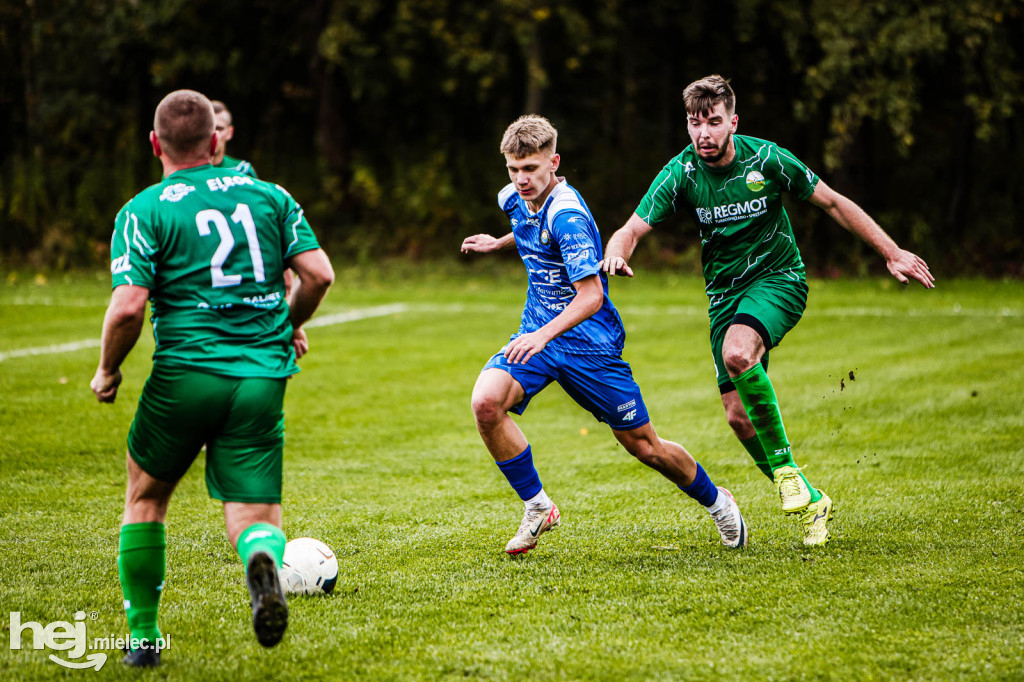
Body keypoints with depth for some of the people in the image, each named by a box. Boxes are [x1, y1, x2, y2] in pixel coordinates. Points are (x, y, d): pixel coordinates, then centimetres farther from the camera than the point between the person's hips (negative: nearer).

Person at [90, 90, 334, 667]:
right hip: (263, 379, 2)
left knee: (146, 496, 21)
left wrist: (108, 370, 7)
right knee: (254, 515, 5)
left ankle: (144, 635, 22)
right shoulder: (269, 196, 10)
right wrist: (290, 326, 22)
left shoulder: (144, 211, -1)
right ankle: (264, 560, -32)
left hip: (184, 375, -2)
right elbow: (319, 274, 4)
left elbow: (128, 307, -10)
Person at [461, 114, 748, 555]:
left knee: (644, 447, 3)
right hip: (537, 335, 6)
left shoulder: (566, 214, -24)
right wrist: (499, 243, 24)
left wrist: (544, 334, -40)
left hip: (589, 341, -6)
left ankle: (716, 502, 31)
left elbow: (591, 296, -30)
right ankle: (537, 509, -6)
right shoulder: (514, 200, 0)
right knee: (486, 403, -22)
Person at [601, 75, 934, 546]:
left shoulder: (765, 159, -13)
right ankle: (811, 503, 16)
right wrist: (616, 255, -40)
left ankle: (784, 466, -20)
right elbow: (632, 228, -15)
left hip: (779, 278, -4)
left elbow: (832, 203, -2)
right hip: (724, 293, 4)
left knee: (737, 353, -35)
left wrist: (891, 253, -1)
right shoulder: (681, 174, -10)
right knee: (738, 416, -3)